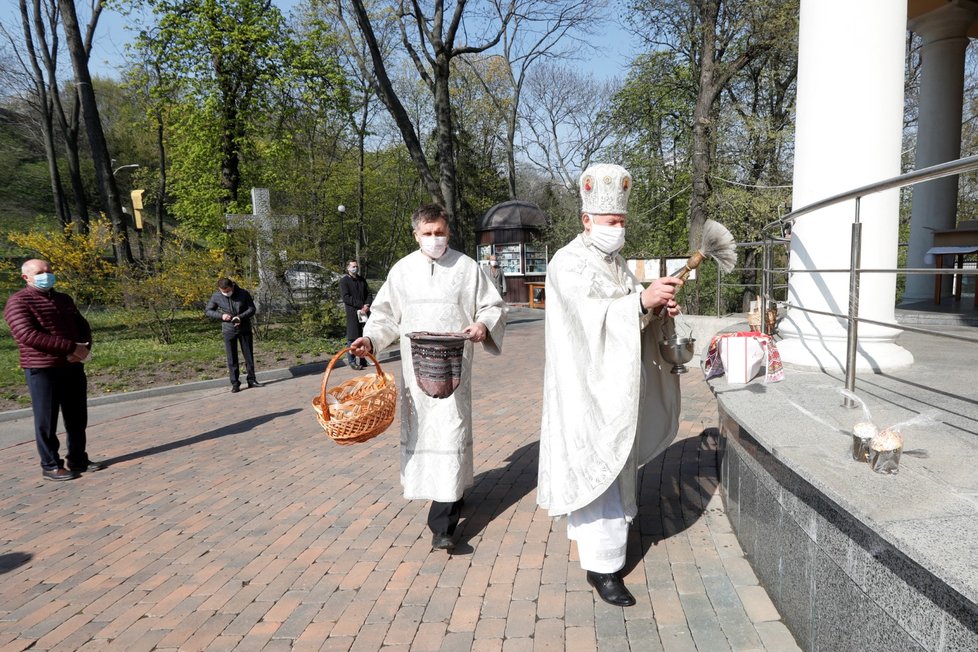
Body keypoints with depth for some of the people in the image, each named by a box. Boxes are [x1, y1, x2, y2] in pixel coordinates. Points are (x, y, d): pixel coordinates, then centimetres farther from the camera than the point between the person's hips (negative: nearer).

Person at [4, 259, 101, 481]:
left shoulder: (64, 299, 15)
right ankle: (50, 466, 12)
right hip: (42, 370, -6)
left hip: (73, 367, 6)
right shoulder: (18, 302, -7)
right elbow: (28, 335, -20)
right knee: (47, 420, 2)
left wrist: (84, 348, -7)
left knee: (77, 417, 11)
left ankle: (78, 459, 23)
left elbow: (82, 326, 17)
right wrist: (72, 347, -23)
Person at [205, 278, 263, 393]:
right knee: (232, 359, 1)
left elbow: (252, 309, -4)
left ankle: (251, 380, 21)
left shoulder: (243, 293, -10)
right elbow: (207, 311, 2)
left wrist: (240, 317, -22)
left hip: (245, 329, 0)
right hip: (229, 331, 0)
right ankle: (235, 384, 8)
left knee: (249, 356, 8)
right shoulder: (216, 296, -8)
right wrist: (221, 316, -16)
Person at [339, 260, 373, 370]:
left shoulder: (362, 280, 18)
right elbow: (346, 298, -10)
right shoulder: (344, 281, 0)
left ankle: (363, 360, 13)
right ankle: (352, 361, 2)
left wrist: (367, 305, -4)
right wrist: (361, 305, -14)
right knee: (352, 337, -3)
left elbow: (369, 294, 16)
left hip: (365, 311, 5)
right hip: (352, 312, -5)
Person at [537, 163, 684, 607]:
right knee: (596, 468, -5)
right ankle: (602, 565, 4)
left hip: (614, 386, 9)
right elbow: (592, 313, -29)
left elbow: (626, 316, 12)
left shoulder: (617, 263, 12)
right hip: (586, 387, -9)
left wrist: (658, 310, -8)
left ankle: (588, 532, 40)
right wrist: (642, 300, -40)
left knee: (610, 464, 20)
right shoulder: (568, 263, -14)